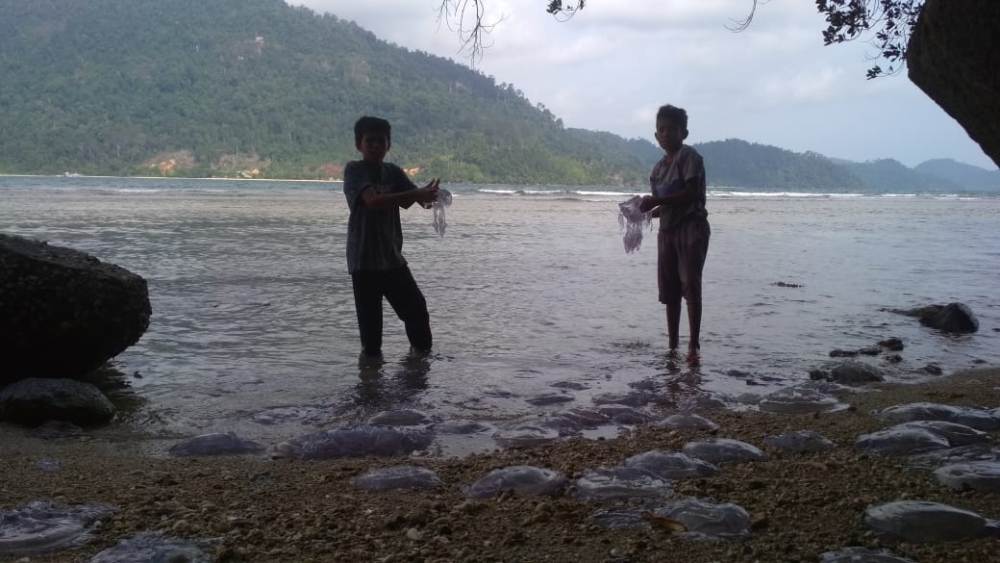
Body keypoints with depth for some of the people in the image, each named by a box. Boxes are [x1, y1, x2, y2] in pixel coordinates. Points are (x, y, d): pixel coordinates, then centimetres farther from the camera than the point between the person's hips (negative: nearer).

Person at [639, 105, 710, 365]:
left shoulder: (689, 156, -7)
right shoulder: (657, 170, 15)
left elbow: (690, 193, -17)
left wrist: (656, 201, -19)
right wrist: (648, 212, 0)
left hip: (692, 227, -7)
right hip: (667, 229, 8)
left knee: (690, 284, -15)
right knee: (669, 290, 9)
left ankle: (694, 346, -15)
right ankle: (672, 346, 17)